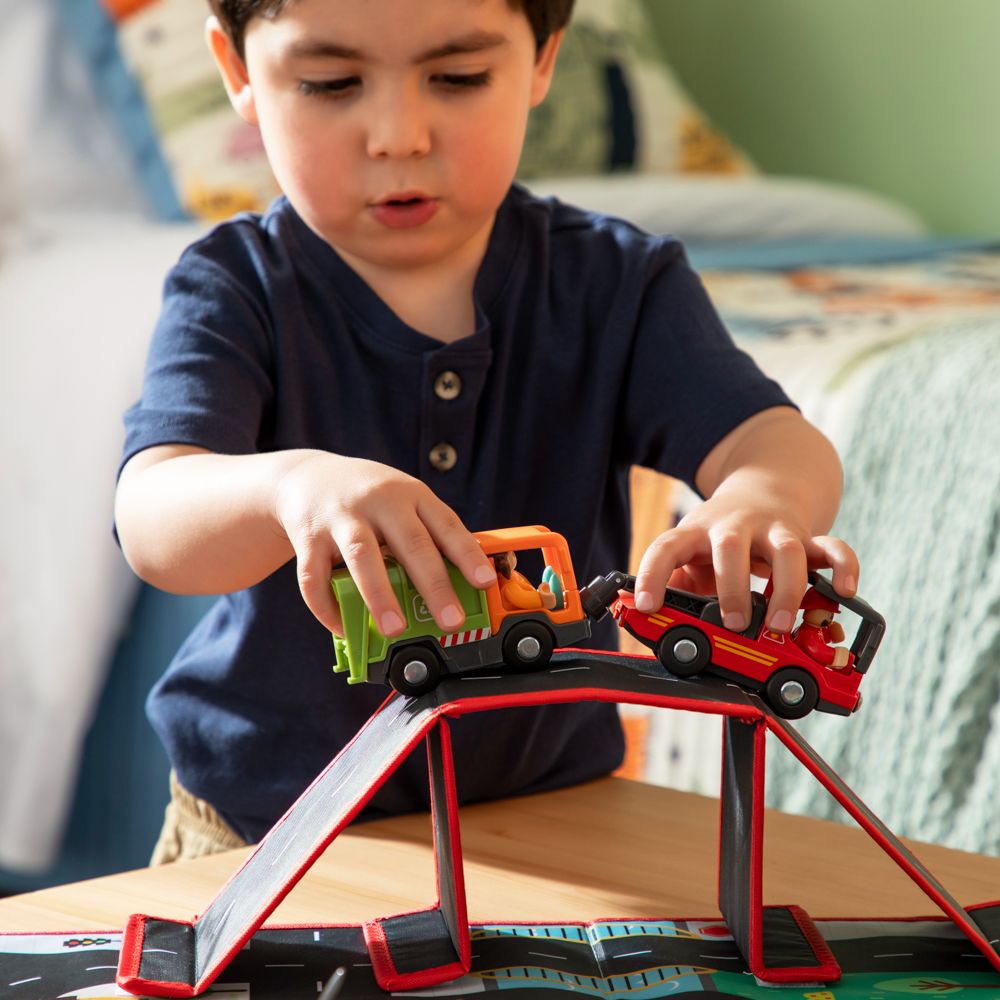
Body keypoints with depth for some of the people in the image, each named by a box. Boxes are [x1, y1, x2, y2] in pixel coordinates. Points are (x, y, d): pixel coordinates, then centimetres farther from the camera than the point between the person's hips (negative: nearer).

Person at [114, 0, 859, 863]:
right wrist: (293, 485, -47)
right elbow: (153, 517, -24)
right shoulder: (235, 292, -5)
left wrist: (762, 502, -40)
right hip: (265, 819, -4)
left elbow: (775, 441, -13)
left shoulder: (616, 284, 2)